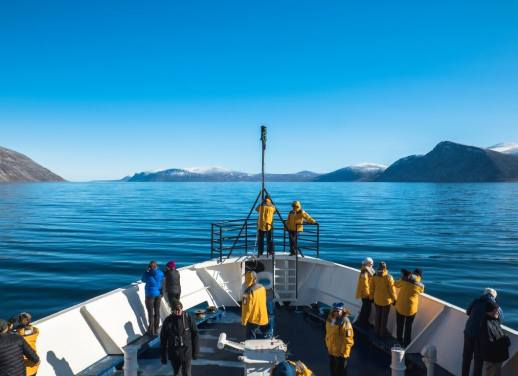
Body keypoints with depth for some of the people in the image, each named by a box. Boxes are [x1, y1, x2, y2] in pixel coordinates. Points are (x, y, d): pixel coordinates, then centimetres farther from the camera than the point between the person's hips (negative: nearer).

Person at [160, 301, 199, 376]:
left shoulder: (189, 319, -13)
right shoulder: (167, 321, -10)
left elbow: (195, 335, -4)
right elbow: (163, 338, -3)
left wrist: (196, 351, -1)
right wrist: (163, 355, 0)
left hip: (186, 353, -2)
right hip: (173, 353, 2)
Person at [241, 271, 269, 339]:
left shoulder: (249, 292, -24)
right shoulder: (262, 287, -2)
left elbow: (248, 308, -20)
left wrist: (244, 320, -9)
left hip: (253, 320, -7)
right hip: (263, 319, 7)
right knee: (261, 339, 20)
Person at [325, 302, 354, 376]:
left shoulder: (345, 323, -25)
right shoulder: (330, 319, -2)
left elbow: (348, 340, -22)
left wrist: (344, 353, -18)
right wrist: (328, 345, 15)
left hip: (341, 352, -7)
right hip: (332, 351, 7)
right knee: (333, 369, 24)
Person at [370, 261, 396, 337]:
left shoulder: (374, 277, -9)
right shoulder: (388, 277, -21)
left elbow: (372, 289, 1)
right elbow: (392, 290, -13)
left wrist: (372, 297, 16)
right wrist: (394, 299, 2)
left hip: (377, 300, 4)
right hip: (386, 300, -4)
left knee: (378, 315, 18)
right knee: (384, 317, 12)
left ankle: (377, 331, 31)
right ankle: (383, 332, 24)